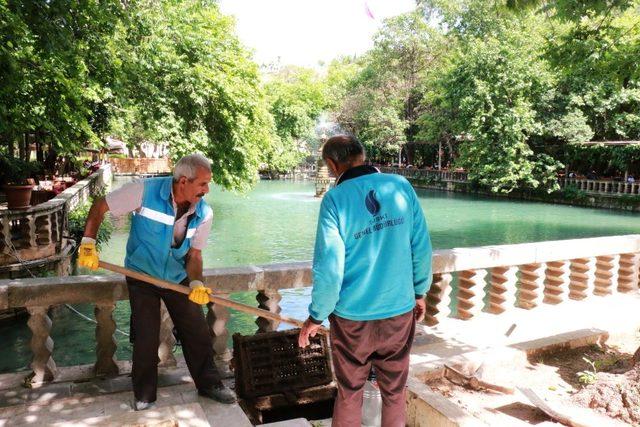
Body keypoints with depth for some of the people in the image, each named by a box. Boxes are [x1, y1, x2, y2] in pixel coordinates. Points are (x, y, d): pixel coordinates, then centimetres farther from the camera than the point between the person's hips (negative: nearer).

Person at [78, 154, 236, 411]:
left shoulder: (204, 214, -12)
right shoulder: (145, 191, -23)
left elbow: (194, 254, -5)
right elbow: (100, 207, -12)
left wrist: (196, 282, -23)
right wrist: (88, 244, -21)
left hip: (177, 278, 3)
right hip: (142, 276, -3)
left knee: (198, 333, 4)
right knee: (146, 339, 1)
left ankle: (209, 384, 22)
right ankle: (144, 395, 23)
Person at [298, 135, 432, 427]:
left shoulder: (335, 199, -15)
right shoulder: (401, 186, -6)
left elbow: (329, 269, -16)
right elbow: (422, 248, -2)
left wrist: (316, 317, -3)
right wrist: (420, 292, 13)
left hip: (353, 318, -2)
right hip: (400, 312, 2)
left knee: (349, 394, 18)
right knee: (394, 393, 20)